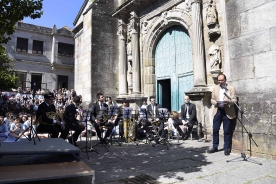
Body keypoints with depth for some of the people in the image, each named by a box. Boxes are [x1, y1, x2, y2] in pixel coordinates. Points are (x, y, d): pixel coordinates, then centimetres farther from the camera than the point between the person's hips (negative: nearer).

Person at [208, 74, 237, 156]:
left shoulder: (231, 88, 3)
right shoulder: (215, 88, 14)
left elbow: (234, 100, -3)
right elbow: (212, 99, 11)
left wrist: (228, 101, -24)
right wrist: (216, 103, -11)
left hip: (227, 111, -3)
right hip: (217, 111, 3)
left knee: (227, 131, 1)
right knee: (215, 129, 4)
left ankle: (227, 148, 15)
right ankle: (215, 147, 17)